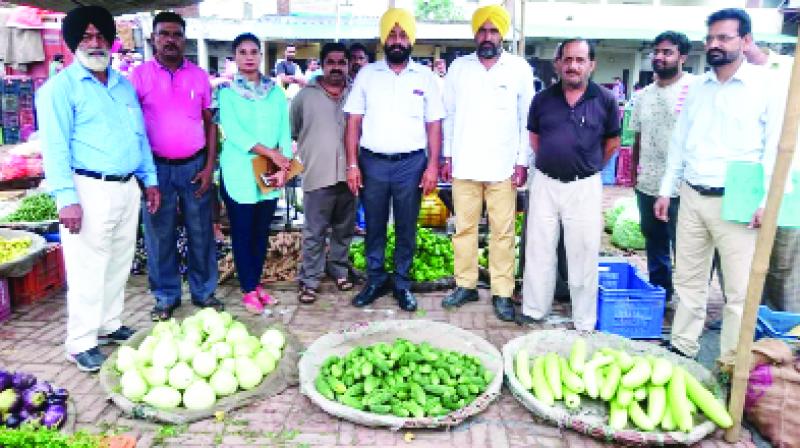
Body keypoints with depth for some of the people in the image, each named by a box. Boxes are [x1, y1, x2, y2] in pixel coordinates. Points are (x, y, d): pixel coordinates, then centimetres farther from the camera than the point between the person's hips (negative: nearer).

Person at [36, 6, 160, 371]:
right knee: (88, 269, -1)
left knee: (119, 264, 14)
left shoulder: (124, 85, 16)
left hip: (127, 188, 7)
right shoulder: (61, 87, -5)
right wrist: (66, 198, -19)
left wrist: (150, 179, 15)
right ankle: (81, 343, 11)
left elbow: (140, 136, 19)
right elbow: (55, 146, -11)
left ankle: (109, 325, 29)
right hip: (89, 190, -6)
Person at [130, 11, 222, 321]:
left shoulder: (199, 76, 5)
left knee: (200, 232, 7)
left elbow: (210, 123, 8)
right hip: (156, 167, -1)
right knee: (160, 235, 6)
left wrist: (209, 166, -1)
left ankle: (203, 291, 21)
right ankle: (166, 296, 20)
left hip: (195, 165, 1)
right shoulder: (140, 75, 0)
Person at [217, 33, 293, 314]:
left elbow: (284, 129, 3)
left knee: (262, 231, 11)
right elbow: (232, 131, -13)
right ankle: (248, 290, 16)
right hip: (239, 173, -3)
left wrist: (284, 165, -10)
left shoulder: (276, 92, 9)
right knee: (242, 233, 4)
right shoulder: (227, 92, -1)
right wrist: (270, 153, -18)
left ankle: (256, 284, 26)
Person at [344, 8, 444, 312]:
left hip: (411, 163, 0)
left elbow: (433, 125, 4)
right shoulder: (367, 74, 4)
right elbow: (354, 121, 2)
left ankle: (402, 284, 23)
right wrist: (352, 164, -4)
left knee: (406, 229, 8)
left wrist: (433, 165, -5)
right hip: (372, 163, 1)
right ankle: (376, 280, 26)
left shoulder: (425, 77, 4)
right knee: (374, 227, 11)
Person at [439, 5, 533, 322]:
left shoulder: (520, 68, 1)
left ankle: (502, 293, 13)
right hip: (464, 164, 2)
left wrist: (522, 162, -3)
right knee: (464, 228, 8)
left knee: (503, 232, 3)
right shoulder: (459, 66, 7)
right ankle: (465, 285, 22)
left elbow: (527, 119, 2)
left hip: (503, 166, -1)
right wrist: (447, 156, 5)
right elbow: (449, 114, 9)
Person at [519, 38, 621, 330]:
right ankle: (534, 310, 25)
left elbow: (612, 142, 10)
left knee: (583, 256, 6)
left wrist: (589, 167, 12)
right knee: (539, 251, 10)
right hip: (545, 183, 2)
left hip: (585, 187, -2)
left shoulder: (605, 100, -3)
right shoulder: (543, 98, 2)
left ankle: (585, 323, 18)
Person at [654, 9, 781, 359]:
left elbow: (776, 148, -6)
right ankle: (682, 349, 26)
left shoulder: (765, 86, -3)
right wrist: (666, 190, 12)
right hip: (692, 198, 5)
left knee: (739, 291, 2)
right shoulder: (697, 88, 11)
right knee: (689, 281, 13)